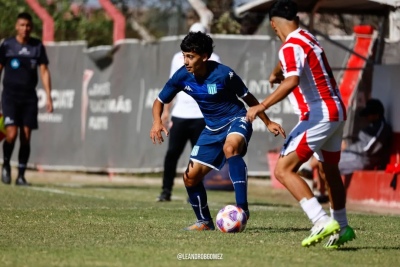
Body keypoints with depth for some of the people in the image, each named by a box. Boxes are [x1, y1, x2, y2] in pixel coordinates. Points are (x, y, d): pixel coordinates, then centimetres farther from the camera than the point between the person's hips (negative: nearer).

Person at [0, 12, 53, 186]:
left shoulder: (37, 46, 6)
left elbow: (44, 71, 6)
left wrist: (48, 97, -2)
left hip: (29, 96, 2)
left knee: (26, 137, -1)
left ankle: (21, 175, 7)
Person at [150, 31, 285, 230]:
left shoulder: (223, 74, -22)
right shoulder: (182, 76, -11)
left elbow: (247, 97, -6)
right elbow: (160, 101, 1)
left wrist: (268, 122, -2)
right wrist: (157, 122, -20)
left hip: (236, 120, -6)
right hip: (212, 128, 6)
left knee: (230, 148, -40)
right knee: (190, 177, 0)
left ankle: (242, 208, -40)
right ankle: (204, 222, 21)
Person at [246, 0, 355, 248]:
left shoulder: (291, 46, -13)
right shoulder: (308, 37, 15)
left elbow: (292, 80, -30)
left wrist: (263, 105, -32)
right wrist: (276, 73, 50)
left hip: (318, 114, -9)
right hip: (337, 110, 9)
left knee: (283, 170, -12)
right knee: (330, 170, 25)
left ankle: (323, 222, -24)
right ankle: (342, 228, 38)